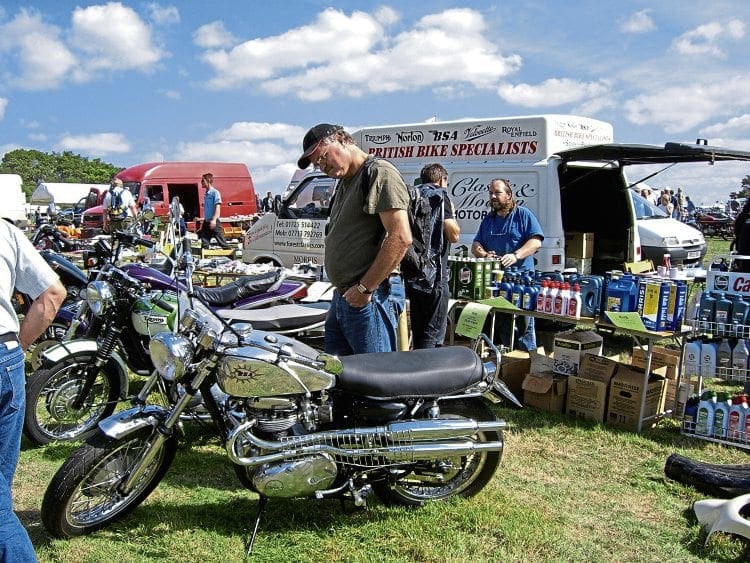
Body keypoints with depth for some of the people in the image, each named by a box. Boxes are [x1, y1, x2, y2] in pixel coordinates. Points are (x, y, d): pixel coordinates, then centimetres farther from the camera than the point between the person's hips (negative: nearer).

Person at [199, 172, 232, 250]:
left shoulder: (215, 192, -7)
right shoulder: (206, 194, 15)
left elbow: (218, 207, -15)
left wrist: (214, 220, -24)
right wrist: (203, 221, 17)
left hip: (214, 221, -8)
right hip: (206, 221, 8)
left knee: (221, 241, -6)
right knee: (204, 243, 4)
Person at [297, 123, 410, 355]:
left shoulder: (379, 173, -10)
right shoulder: (344, 183, 21)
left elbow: (401, 238, -21)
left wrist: (365, 288, -17)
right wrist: (341, 292, 15)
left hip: (370, 299, -10)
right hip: (342, 297, 10)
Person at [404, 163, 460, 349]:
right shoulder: (440, 195, -6)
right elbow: (454, 235, -10)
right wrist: (452, 213, 6)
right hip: (434, 274, -8)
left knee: (418, 332, 17)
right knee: (433, 334, -3)